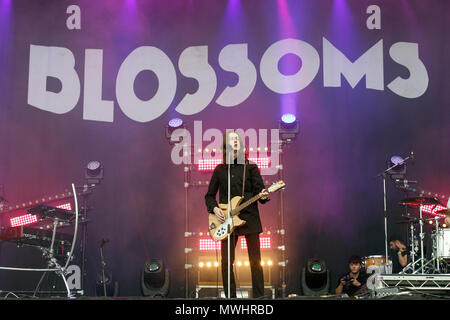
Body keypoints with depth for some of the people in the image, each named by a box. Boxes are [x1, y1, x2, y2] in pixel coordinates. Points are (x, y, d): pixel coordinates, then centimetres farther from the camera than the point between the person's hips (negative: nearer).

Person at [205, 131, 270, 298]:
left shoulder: (250, 167, 6)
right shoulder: (220, 170, 10)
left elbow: (259, 190, 2)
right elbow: (209, 195, 15)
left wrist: (263, 196, -20)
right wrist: (214, 209, -3)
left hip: (249, 217, -1)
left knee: (255, 260, 0)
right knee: (226, 261, -1)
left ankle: (258, 296, 8)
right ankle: (230, 297, 10)